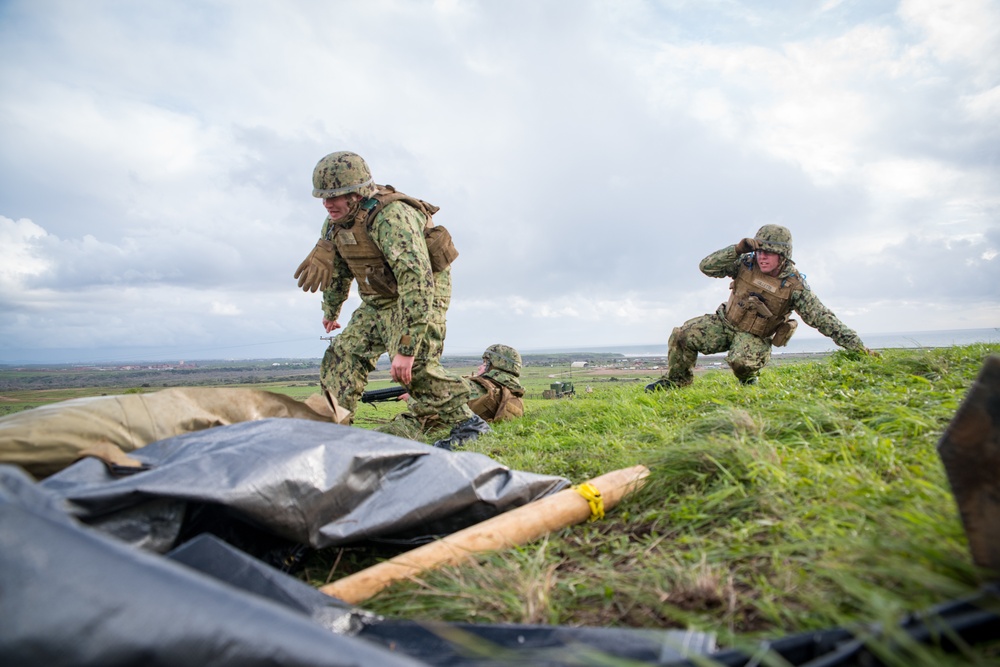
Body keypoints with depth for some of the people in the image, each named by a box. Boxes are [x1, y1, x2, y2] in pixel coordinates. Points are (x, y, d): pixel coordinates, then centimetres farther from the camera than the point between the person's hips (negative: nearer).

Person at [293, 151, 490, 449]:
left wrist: (406, 348, -44)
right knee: (343, 355, 5)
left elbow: (418, 280, -41)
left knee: (414, 364, -25)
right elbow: (337, 268, 15)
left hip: (421, 290, -8)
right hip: (380, 298, 9)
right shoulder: (334, 222, -4)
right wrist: (330, 311, 28)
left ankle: (467, 424, -15)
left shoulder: (390, 216, -32)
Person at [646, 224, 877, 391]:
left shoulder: (794, 285, -16)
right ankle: (675, 380, 9)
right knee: (682, 335, -16)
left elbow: (825, 319, -16)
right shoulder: (746, 264, -10)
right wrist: (738, 249, -28)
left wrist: (858, 347, -21)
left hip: (756, 337, -3)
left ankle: (749, 382, 5)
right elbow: (706, 267, -16)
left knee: (741, 361, -36)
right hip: (725, 322, 3)